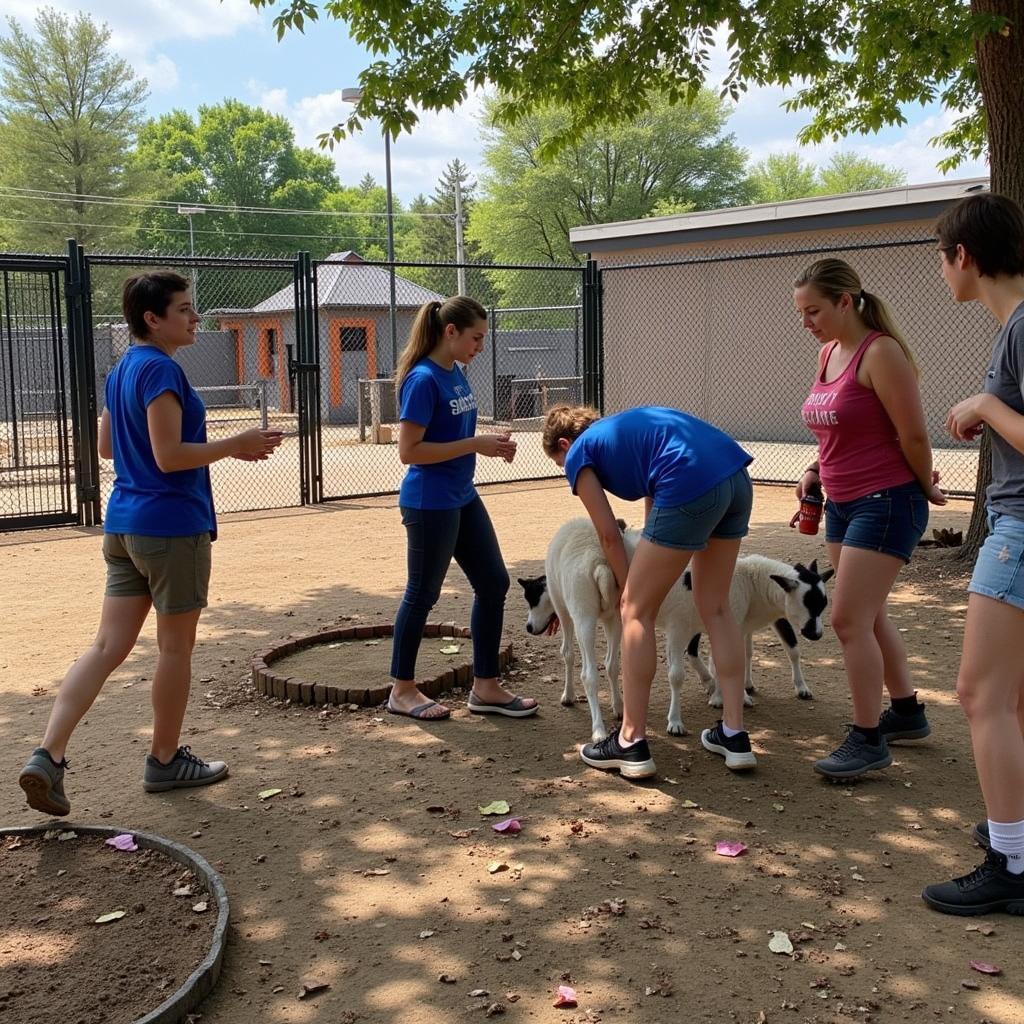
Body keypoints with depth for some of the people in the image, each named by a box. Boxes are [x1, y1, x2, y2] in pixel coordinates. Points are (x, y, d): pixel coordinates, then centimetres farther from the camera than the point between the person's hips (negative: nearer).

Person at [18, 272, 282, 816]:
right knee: (176, 646, 7)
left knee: (108, 646, 7)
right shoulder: (161, 370, -16)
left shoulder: (121, 370, 13)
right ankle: (165, 761, 20)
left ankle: (47, 756, -1)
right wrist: (235, 445, -11)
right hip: (172, 526, -8)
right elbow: (169, 456, -21)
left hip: (123, 524, 9)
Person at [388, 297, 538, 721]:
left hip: (463, 498, 9)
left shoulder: (456, 373, 8)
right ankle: (402, 690, 20)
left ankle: (485, 688, 18)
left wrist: (489, 441, 1)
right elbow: (409, 451, -21)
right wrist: (475, 445, -20)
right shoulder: (423, 380, -18)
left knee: (494, 584, 9)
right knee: (423, 594, 4)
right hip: (430, 505, -9)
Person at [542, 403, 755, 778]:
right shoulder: (621, 427, 35)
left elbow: (610, 536, 14)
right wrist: (651, 564, 43)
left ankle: (632, 742, 10)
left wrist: (627, 588, 28)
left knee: (636, 611, 6)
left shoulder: (579, 454, 14)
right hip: (737, 477, 8)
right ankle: (735, 735, 21)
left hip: (691, 487, -8)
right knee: (715, 607, 19)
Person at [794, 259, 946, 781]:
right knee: (868, 615, 17)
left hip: (885, 503, -9)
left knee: (849, 619, -10)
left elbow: (913, 434, -15)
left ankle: (868, 740, 2)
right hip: (842, 504, 9)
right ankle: (907, 712, 33)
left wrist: (925, 489, -3)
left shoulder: (880, 353, -17)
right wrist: (814, 470, 5)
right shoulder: (827, 353, 9)